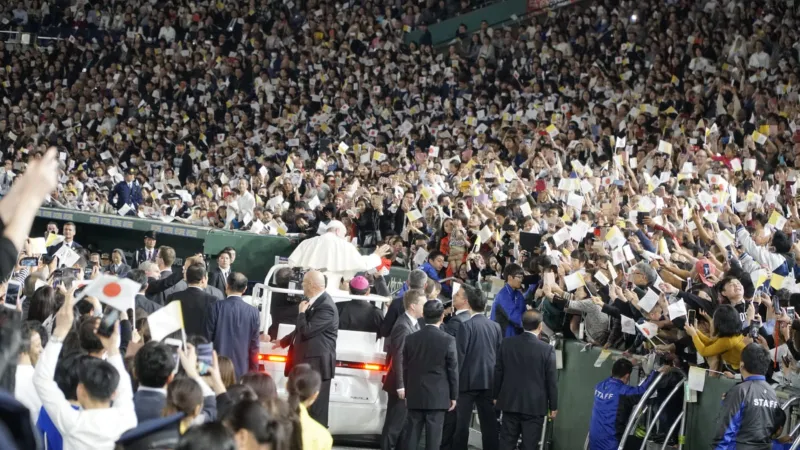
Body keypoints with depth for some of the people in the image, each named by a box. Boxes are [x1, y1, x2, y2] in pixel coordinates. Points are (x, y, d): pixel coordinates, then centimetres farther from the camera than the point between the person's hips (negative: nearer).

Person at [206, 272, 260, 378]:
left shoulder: (215, 307, -6)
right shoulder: (253, 312, 0)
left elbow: (207, 339, -3)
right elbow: (254, 346, 3)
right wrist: (253, 373, 11)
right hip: (241, 369, 2)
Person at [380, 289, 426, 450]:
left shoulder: (415, 324, 9)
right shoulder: (403, 326, -20)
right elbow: (398, 358, -21)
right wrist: (401, 386, -21)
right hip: (402, 384, -9)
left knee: (405, 424, 16)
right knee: (394, 424, -3)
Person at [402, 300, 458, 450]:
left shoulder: (411, 339, 1)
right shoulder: (448, 340, -9)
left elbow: (406, 369, 7)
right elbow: (453, 370, -5)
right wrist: (453, 396, 4)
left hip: (415, 396, 3)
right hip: (438, 397, -3)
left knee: (412, 434, 7)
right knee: (433, 436, -1)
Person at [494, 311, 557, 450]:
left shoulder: (506, 344, -2)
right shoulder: (547, 349, -12)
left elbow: (498, 372, 5)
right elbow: (551, 380, -8)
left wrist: (496, 396, 17)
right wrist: (553, 406, 2)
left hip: (510, 402, 3)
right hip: (535, 405, -3)